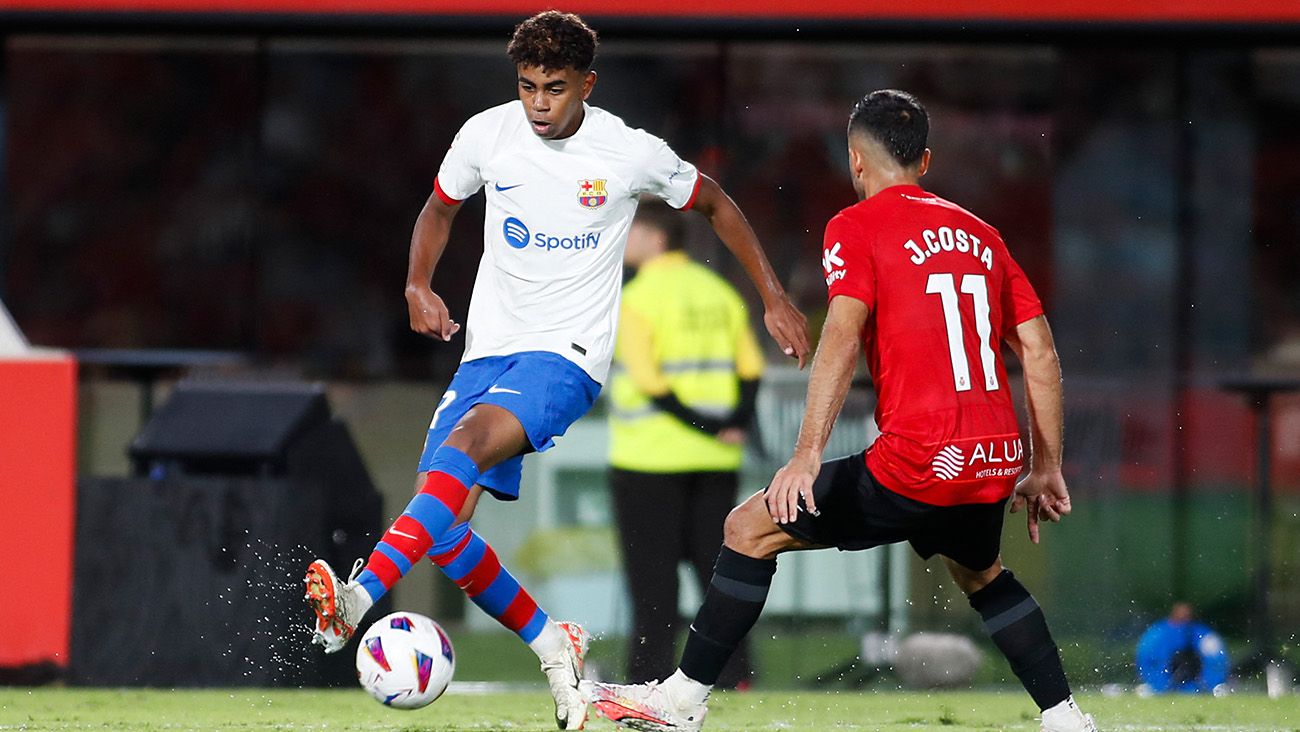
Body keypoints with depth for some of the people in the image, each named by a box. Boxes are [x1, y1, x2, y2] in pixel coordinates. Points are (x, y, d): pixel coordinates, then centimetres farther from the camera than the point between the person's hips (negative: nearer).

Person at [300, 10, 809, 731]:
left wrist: (774, 299, 11)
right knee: (441, 526, -7)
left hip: (566, 354, -5)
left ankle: (358, 599, -46)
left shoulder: (631, 153, -7)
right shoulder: (486, 136, -1)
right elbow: (440, 206, 19)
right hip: (489, 348, 5)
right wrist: (419, 286, 1)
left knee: (468, 441, -33)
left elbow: (714, 205, 11)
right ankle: (554, 647, 14)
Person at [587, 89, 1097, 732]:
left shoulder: (856, 227, 0)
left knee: (751, 529, 7)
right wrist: (1046, 469, 21)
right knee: (981, 573, 36)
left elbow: (843, 336, -15)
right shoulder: (979, 234, 17)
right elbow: (1040, 354, 15)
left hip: (917, 463, -6)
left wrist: (807, 455, -20)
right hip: (995, 462, 6)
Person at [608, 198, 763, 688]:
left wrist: (702, 426, -12)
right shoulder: (719, 292, 10)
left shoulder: (639, 298, -10)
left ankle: (649, 677, -3)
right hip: (715, 463, 6)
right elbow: (751, 367, 6)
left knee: (653, 576, -2)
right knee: (717, 567, 9)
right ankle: (734, 676, 6)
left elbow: (648, 380, -16)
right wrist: (736, 422, -3)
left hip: (649, 459, -6)